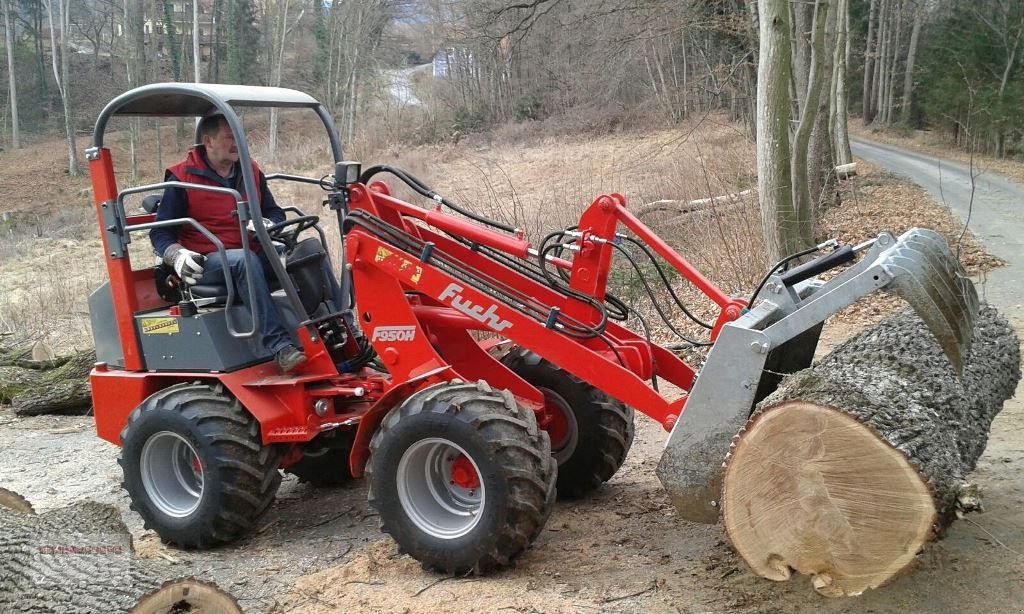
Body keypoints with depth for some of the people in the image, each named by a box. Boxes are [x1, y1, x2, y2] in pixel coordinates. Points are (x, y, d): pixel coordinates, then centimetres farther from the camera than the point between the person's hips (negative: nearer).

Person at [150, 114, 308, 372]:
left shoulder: (251, 172, 12)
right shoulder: (182, 178, -2)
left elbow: (274, 213, 19)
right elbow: (161, 232, 0)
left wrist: (267, 224, -6)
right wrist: (177, 255, -21)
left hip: (253, 254, 5)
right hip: (209, 263, -5)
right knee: (245, 261, -39)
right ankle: (280, 346, -47)